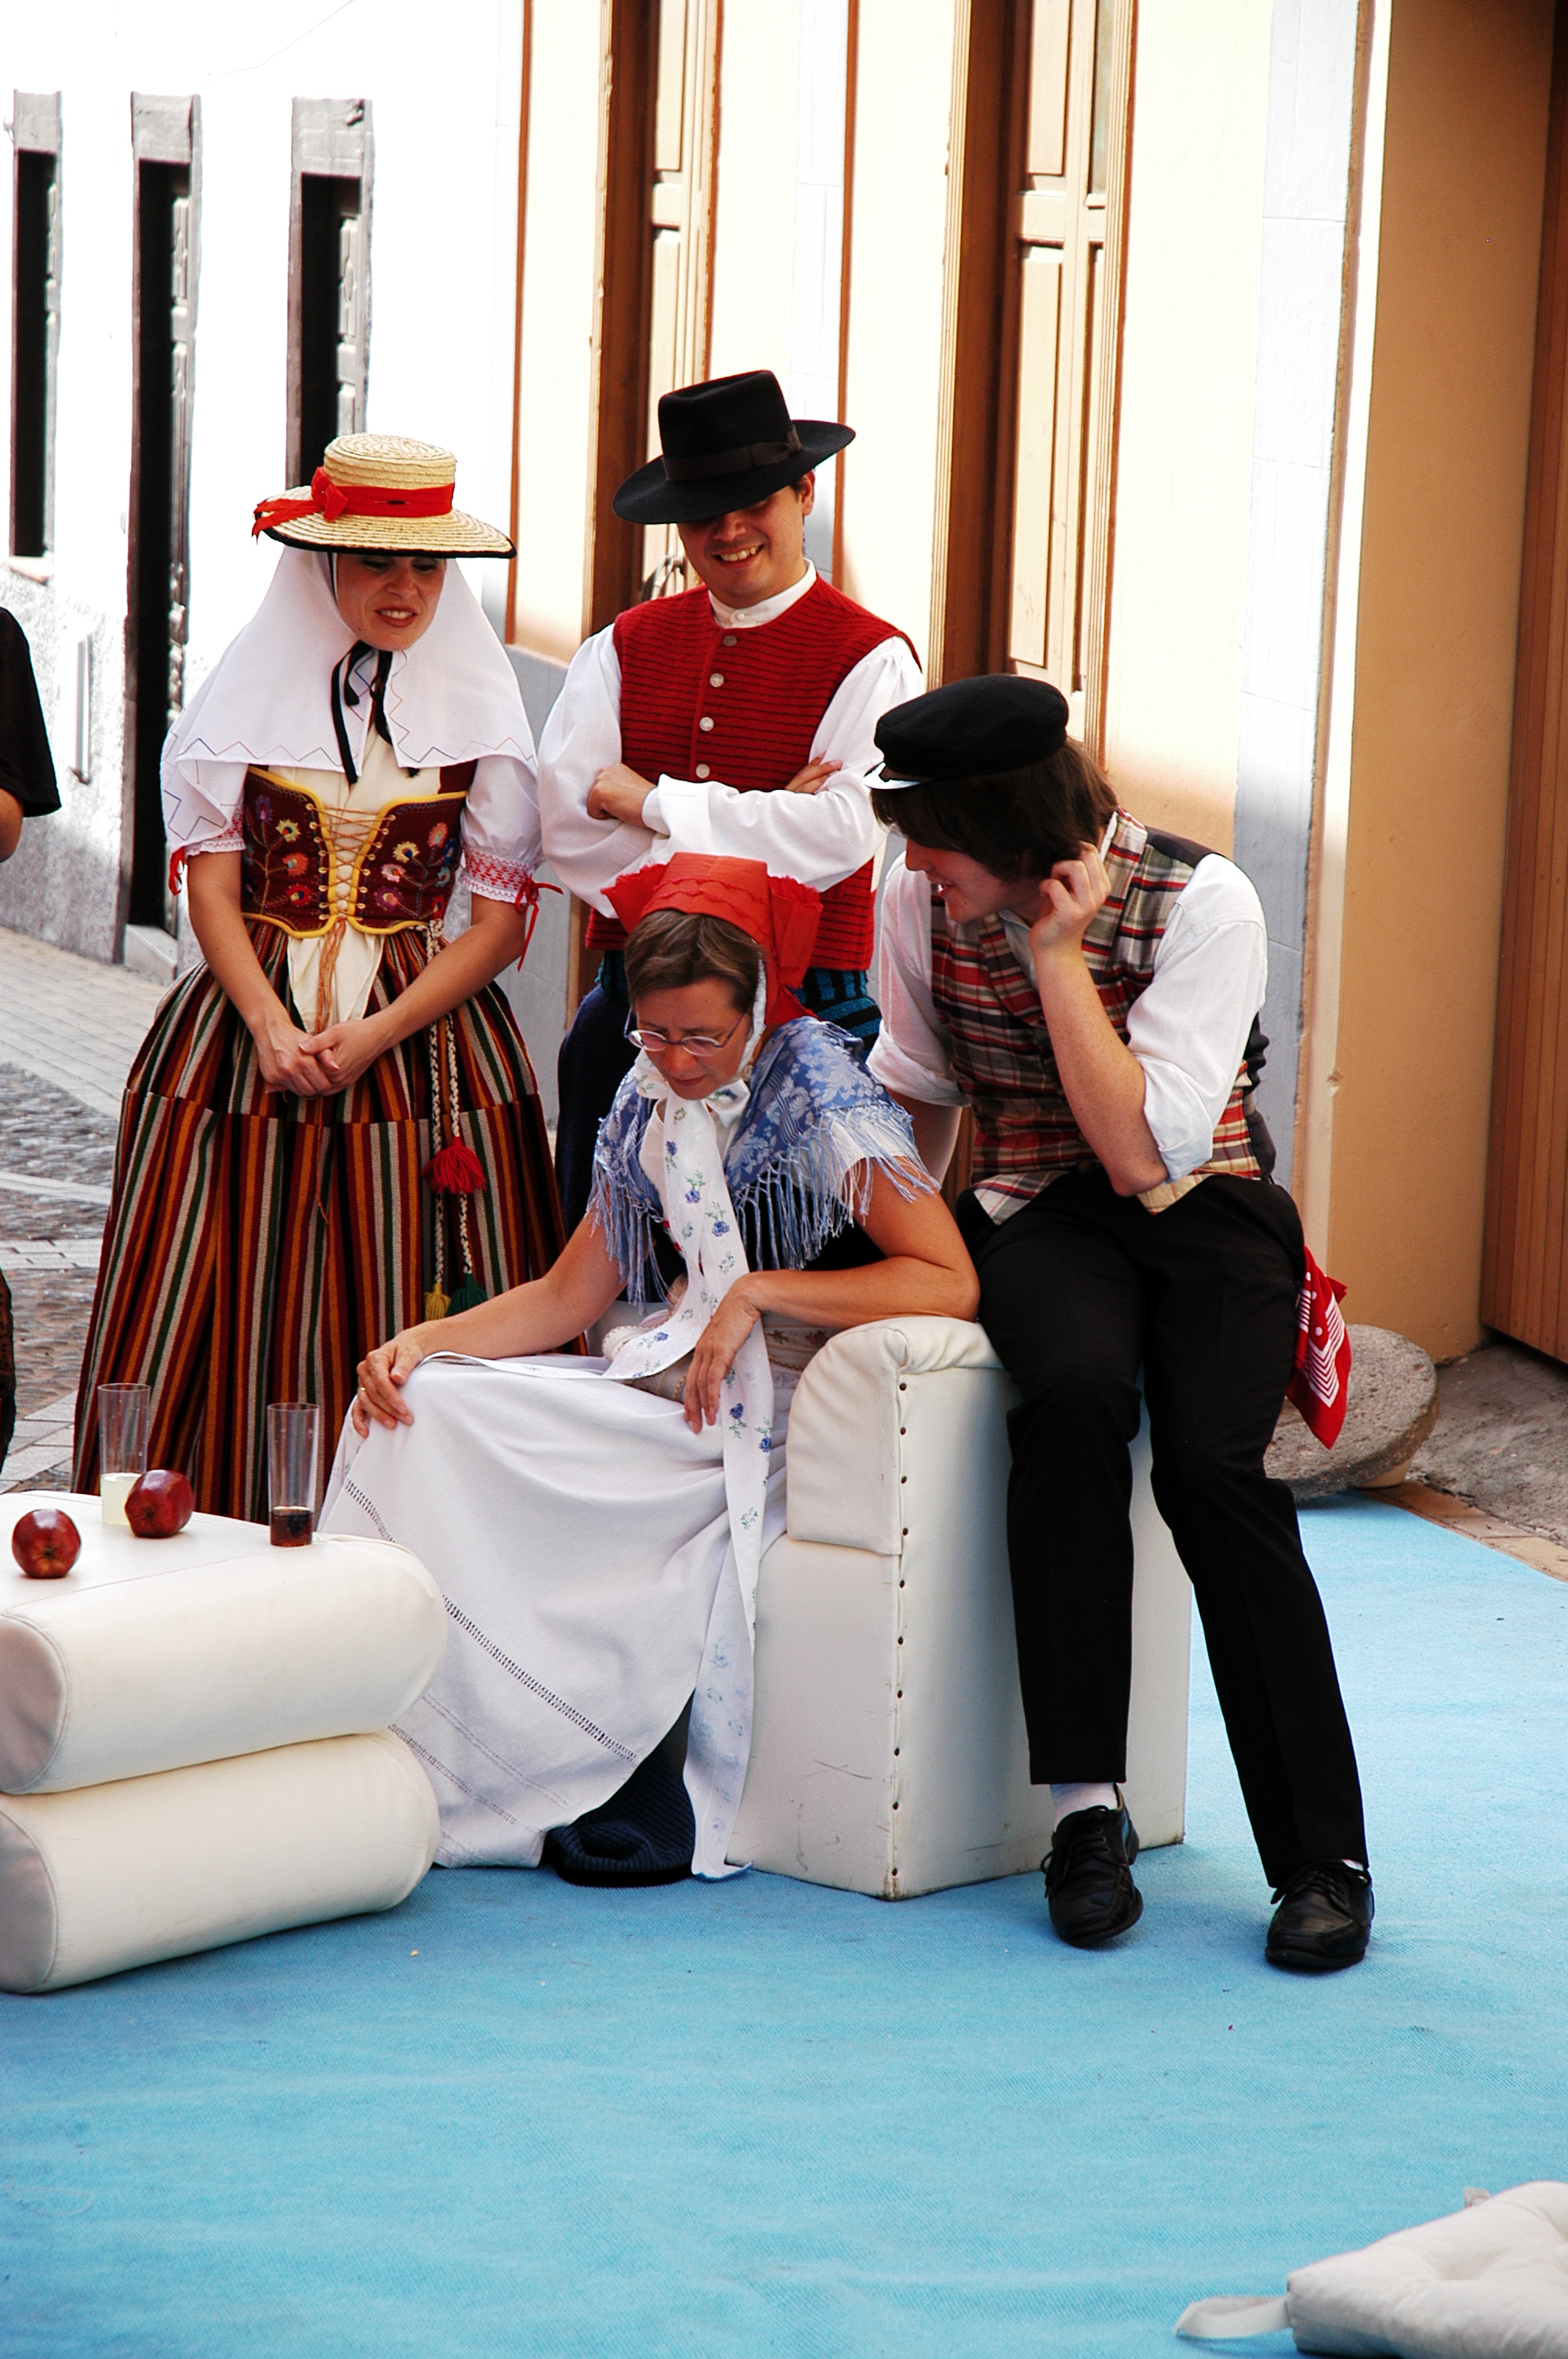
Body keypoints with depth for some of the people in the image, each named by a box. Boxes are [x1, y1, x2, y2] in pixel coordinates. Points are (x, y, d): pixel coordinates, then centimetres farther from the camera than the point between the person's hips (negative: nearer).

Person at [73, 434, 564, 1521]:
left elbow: (502, 920, 1)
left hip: (425, 1034, 0)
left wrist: (372, 1035, -11)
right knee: (229, 1305, -3)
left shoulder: (479, 709, 5)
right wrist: (270, 1025, -14)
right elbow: (211, 883, 2)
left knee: (405, 1327, -4)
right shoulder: (248, 689, 6)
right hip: (247, 1028, 0)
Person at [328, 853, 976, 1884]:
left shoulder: (817, 1083, -10)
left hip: (773, 1413, -7)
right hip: (675, 1380, 7)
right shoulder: (650, 1101, 11)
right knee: (419, 1409, -12)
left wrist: (758, 1290, -20)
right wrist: (425, 1341, -2)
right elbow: (566, 1300, 14)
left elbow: (951, 1284, -20)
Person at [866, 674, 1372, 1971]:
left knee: (1211, 1461, -29)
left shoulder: (1201, 902, -16)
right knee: (1075, 1389, -34)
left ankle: (1324, 1856, -21)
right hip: (1039, 1219, 2)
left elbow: (1148, 1150, -23)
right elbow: (916, 1091, 14)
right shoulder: (924, 898, -5)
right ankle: (1087, 1805, -28)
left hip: (1204, 1212, -2)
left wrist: (1056, 954, -24)